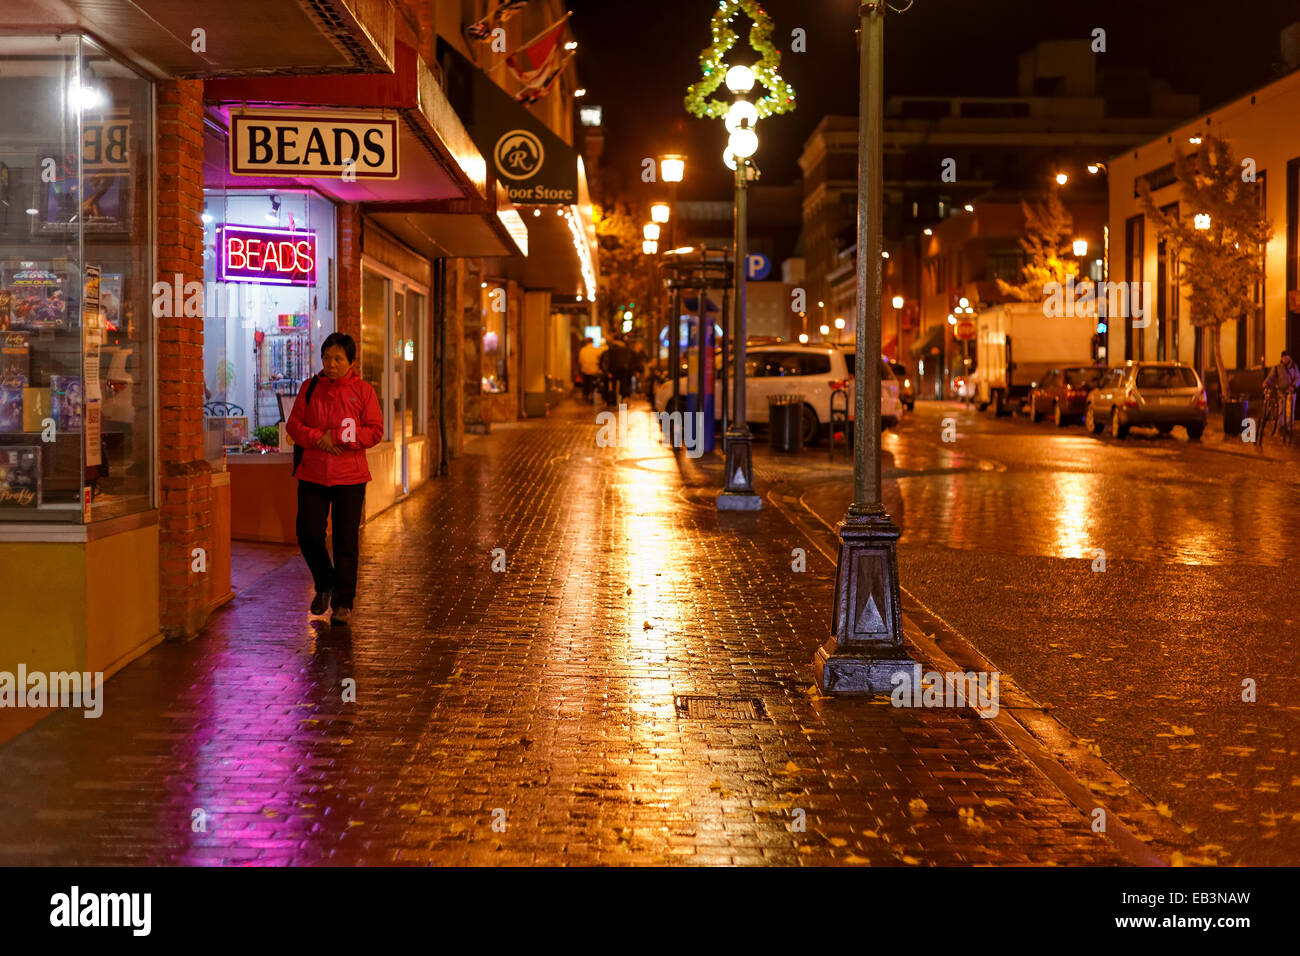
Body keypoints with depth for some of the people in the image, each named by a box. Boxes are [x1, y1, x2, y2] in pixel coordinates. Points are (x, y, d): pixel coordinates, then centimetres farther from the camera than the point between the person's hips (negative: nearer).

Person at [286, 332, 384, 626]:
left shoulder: (363, 390, 1)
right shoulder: (310, 388, 8)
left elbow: (375, 431, -4)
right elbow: (293, 424, 5)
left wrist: (338, 437, -14)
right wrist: (318, 439, -13)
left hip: (350, 478, -2)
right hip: (312, 475, 2)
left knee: (346, 541, 0)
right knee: (308, 534, 0)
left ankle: (343, 602, 9)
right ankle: (324, 585, 25)